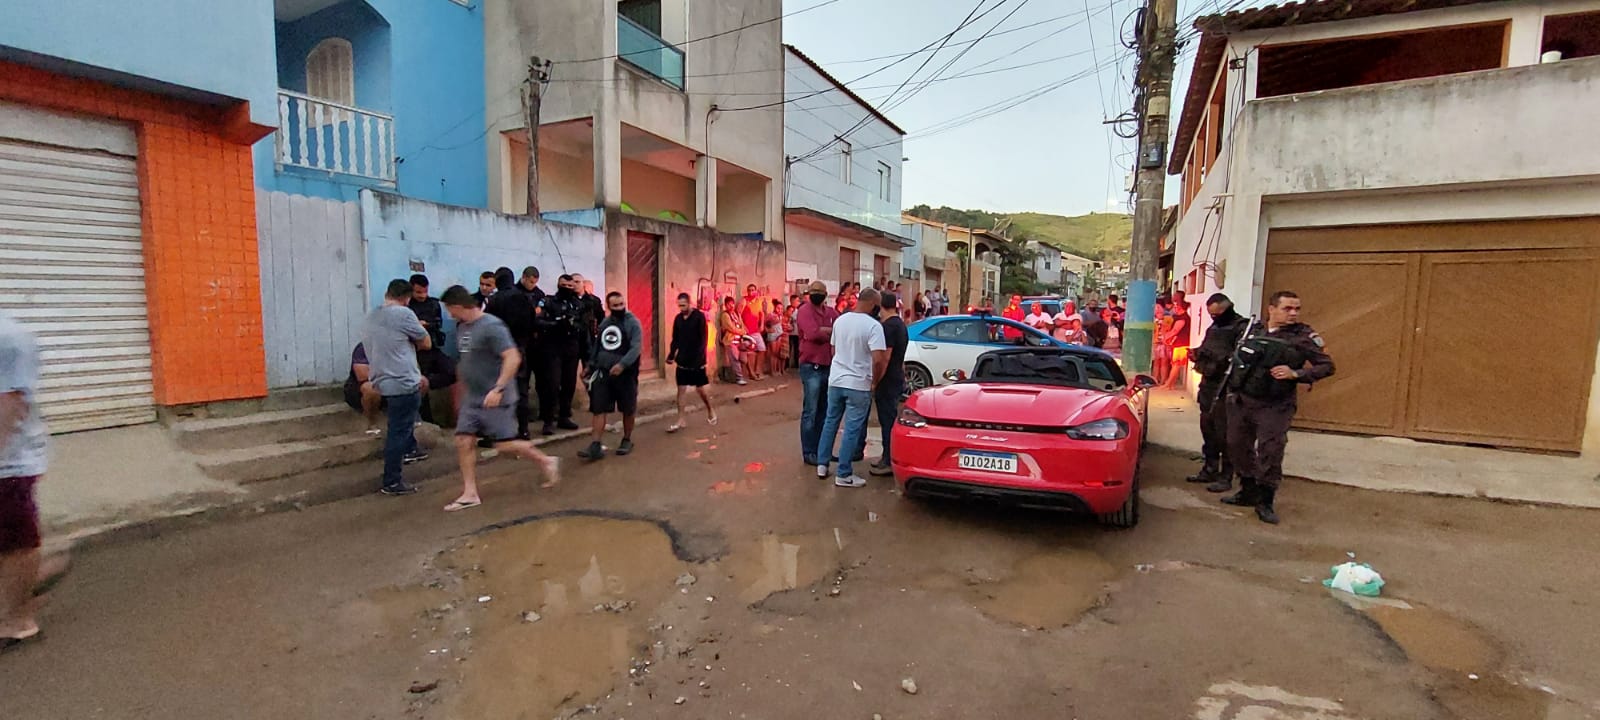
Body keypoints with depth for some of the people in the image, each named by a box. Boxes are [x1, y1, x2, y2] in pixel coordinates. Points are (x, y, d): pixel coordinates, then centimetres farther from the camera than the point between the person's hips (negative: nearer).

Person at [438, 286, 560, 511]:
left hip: (496, 398, -8)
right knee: (463, 441, 3)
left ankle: (546, 462, 17)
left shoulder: (491, 326, -18)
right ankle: (470, 493, 13)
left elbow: (513, 358, -25)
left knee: (504, 444, -4)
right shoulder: (461, 327, 9)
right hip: (472, 398, 8)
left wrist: (498, 389, -30)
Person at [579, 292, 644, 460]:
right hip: (603, 372, 5)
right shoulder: (604, 323, 11)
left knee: (628, 410, 9)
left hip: (625, 373, -4)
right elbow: (597, 346, 20)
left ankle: (627, 440, 26)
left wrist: (622, 364, -32)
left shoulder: (633, 323, -8)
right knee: (599, 409, -3)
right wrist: (591, 365, 16)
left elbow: (636, 348, -20)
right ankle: (595, 446, -4)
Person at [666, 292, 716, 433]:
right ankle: (681, 420, 9)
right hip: (682, 360, 5)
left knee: (700, 389, 5)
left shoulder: (699, 316, -10)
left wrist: (700, 358, -20)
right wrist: (671, 355, -1)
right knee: (681, 389, 3)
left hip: (696, 361, -5)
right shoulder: (678, 318, 5)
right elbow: (675, 339, 11)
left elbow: (703, 339, -13)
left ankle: (710, 411, 29)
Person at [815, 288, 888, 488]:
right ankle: (844, 475, 9)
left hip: (835, 380, 6)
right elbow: (878, 360, -23)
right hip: (858, 384, -6)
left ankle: (822, 464, 25)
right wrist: (875, 381, -8)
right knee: (852, 429, 2)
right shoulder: (873, 325, -16)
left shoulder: (840, 320, 4)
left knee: (830, 422, 18)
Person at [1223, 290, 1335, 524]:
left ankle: (1265, 502, 6)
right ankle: (1248, 491, 28)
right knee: (1238, 446, 12)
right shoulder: (1253, 332, 8)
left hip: (1274, 407, -5)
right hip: (1241, 400, 5)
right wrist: (1232, 389, 13)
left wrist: (1295, 374, -20)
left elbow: (1327, 366, -5)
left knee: (1270, 452, -7)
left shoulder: (1304, 336, -4)